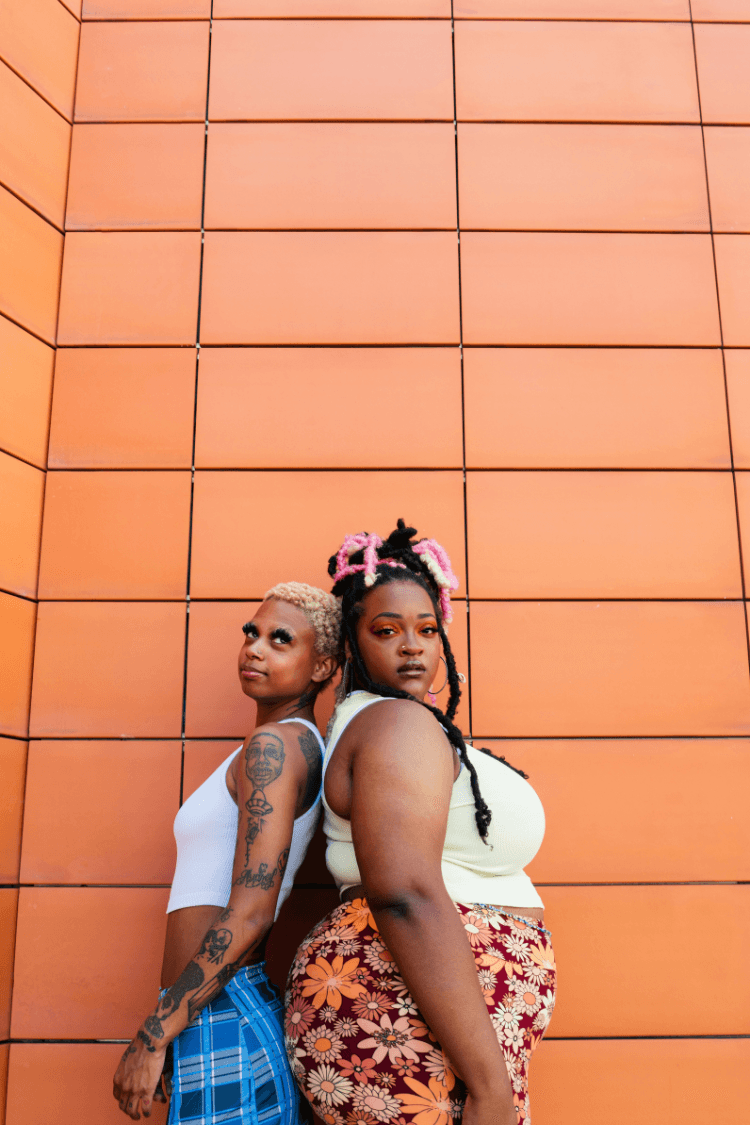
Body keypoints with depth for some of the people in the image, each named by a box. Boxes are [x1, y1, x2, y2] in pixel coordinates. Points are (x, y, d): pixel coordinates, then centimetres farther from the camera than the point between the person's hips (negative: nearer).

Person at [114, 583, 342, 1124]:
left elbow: (249, 916, -21)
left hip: (221, 1024, -9)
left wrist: (152, 1038, -15)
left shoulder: (273, 745, -14)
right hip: (241, 1013, 9)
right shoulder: (303, 747, 14)